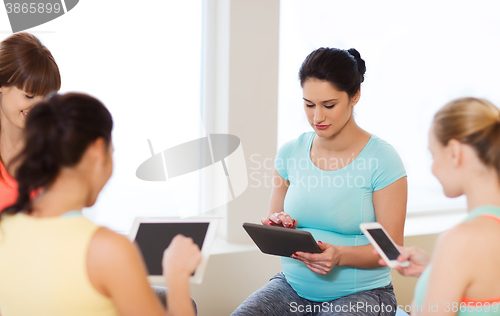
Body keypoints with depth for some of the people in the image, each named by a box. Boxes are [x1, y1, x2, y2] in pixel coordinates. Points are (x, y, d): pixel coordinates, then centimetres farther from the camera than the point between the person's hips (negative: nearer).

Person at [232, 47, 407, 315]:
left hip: (359, 293, -3)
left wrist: (339, 255, -27)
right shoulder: (290, 153, 4)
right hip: (293, 285, 4)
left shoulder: (382, 159, -9)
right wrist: (277, 226, -12)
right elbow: (272, 227, 12)